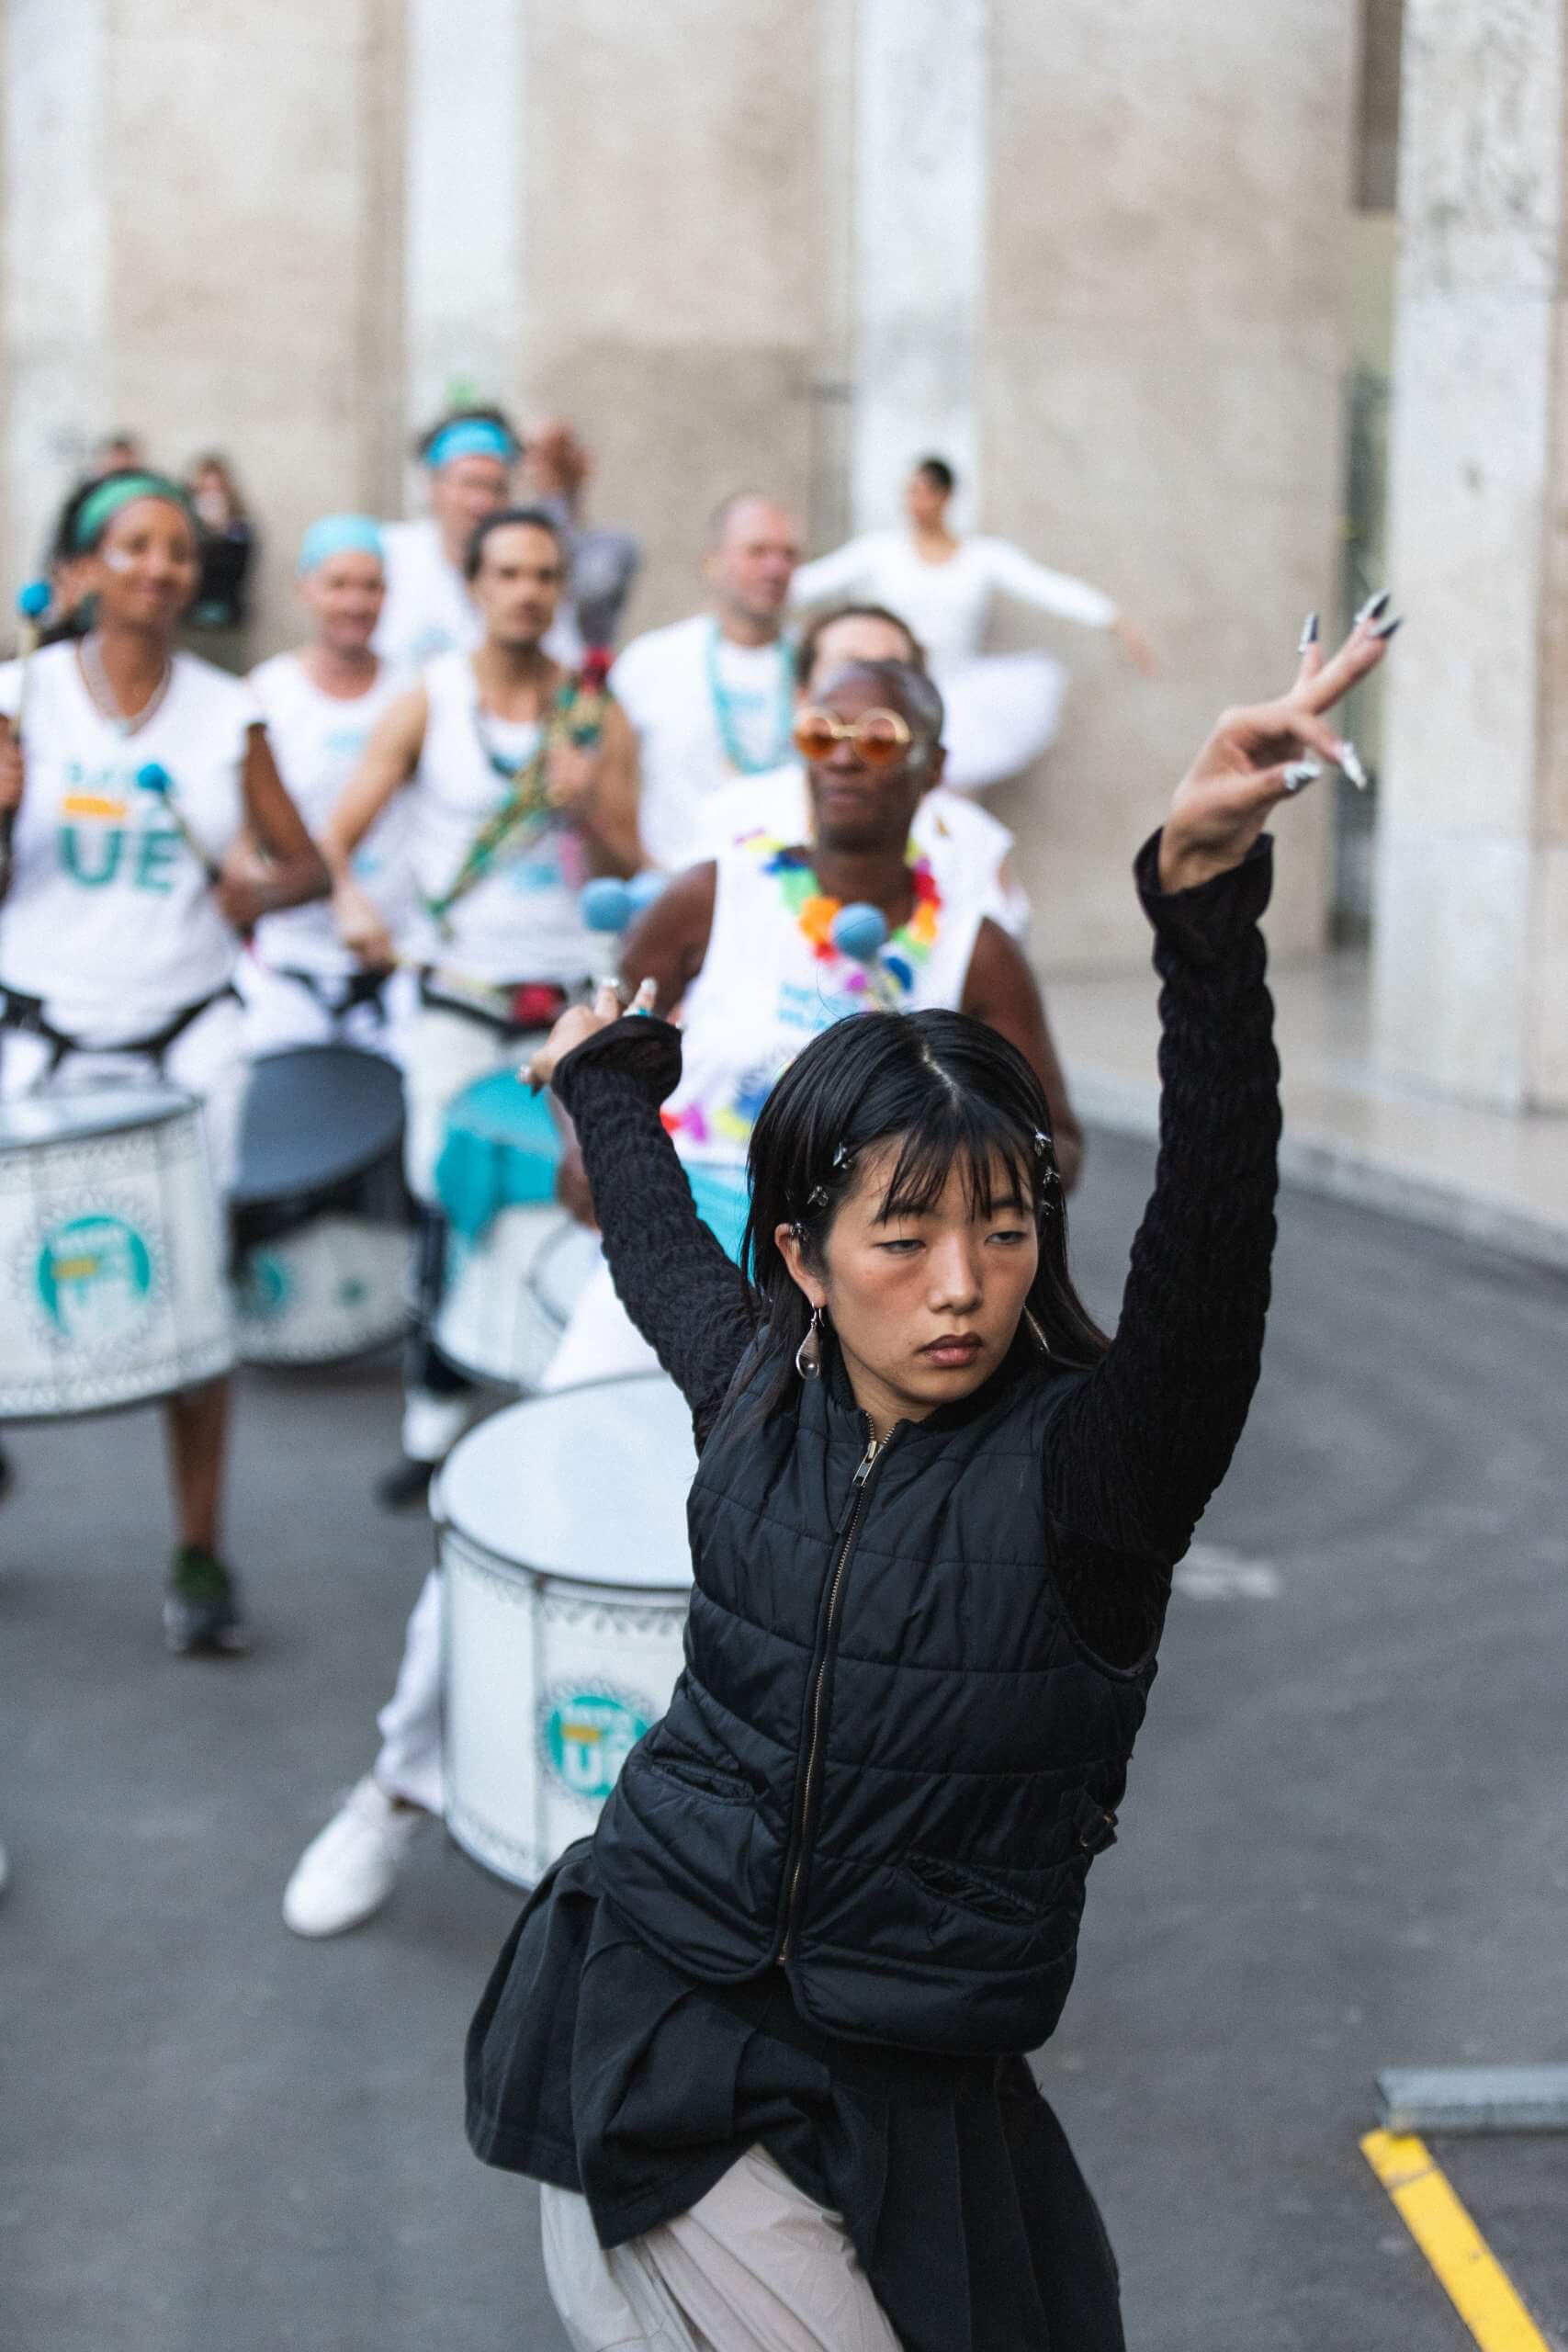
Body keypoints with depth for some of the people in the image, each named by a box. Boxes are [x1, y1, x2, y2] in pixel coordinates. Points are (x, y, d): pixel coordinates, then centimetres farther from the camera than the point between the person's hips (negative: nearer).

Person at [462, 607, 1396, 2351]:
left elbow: (1211, 1237, -30)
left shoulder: (1083, 1469, -12)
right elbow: (656, 1233, 22)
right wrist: (608, 1078, 41)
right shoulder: (757, 1392, -1)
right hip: (649, 2015, 2)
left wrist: (1205, 902, -43)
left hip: (903, 2105, -2)